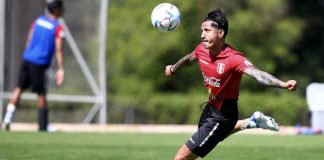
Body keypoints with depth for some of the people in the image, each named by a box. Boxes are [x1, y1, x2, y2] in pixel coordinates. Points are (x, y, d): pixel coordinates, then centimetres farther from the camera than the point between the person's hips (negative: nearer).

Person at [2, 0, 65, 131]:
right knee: (41, 94, 4)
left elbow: (29, 40, 15)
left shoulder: (38, 20, 11)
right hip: (40, 64, -5)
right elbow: (58, 50, -14)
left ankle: (8, 116, -5)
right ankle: (42, 126, 8)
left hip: (27, 58, 5)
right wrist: (61, 69, -15)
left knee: (19, 88, 10)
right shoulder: (58, 28, -7)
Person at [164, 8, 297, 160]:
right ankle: (251, 122, 43)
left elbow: (257, 74, -46)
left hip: (222, 116, -8)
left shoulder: (233, 58, -30)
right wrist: (173, 69, 36)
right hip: (210, 107, 8)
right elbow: (189, 59, 16)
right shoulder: (202, 49, -9)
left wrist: (283, 84, -65)